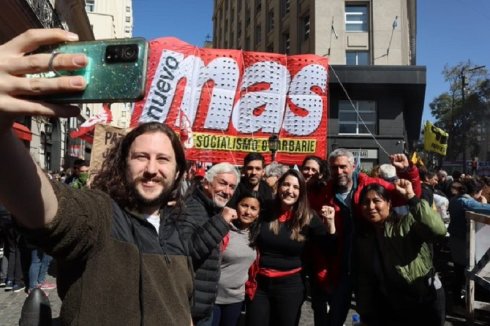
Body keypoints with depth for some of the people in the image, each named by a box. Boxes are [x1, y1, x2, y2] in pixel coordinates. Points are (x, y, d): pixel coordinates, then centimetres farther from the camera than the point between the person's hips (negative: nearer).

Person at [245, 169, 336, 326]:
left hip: (290, 285, -1)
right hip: (259, 283, 1)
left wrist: (330, 222, -20)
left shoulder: (308, 218, -6)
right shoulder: (265, 211, -4)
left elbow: (329, 248, -7)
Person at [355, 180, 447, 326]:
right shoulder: (361, 238, 1)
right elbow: (363, 282, 4)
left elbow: (438, 230, -32)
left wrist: (411, 197, -31)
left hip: (426, 300, -3)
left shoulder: (407, 223, -11)